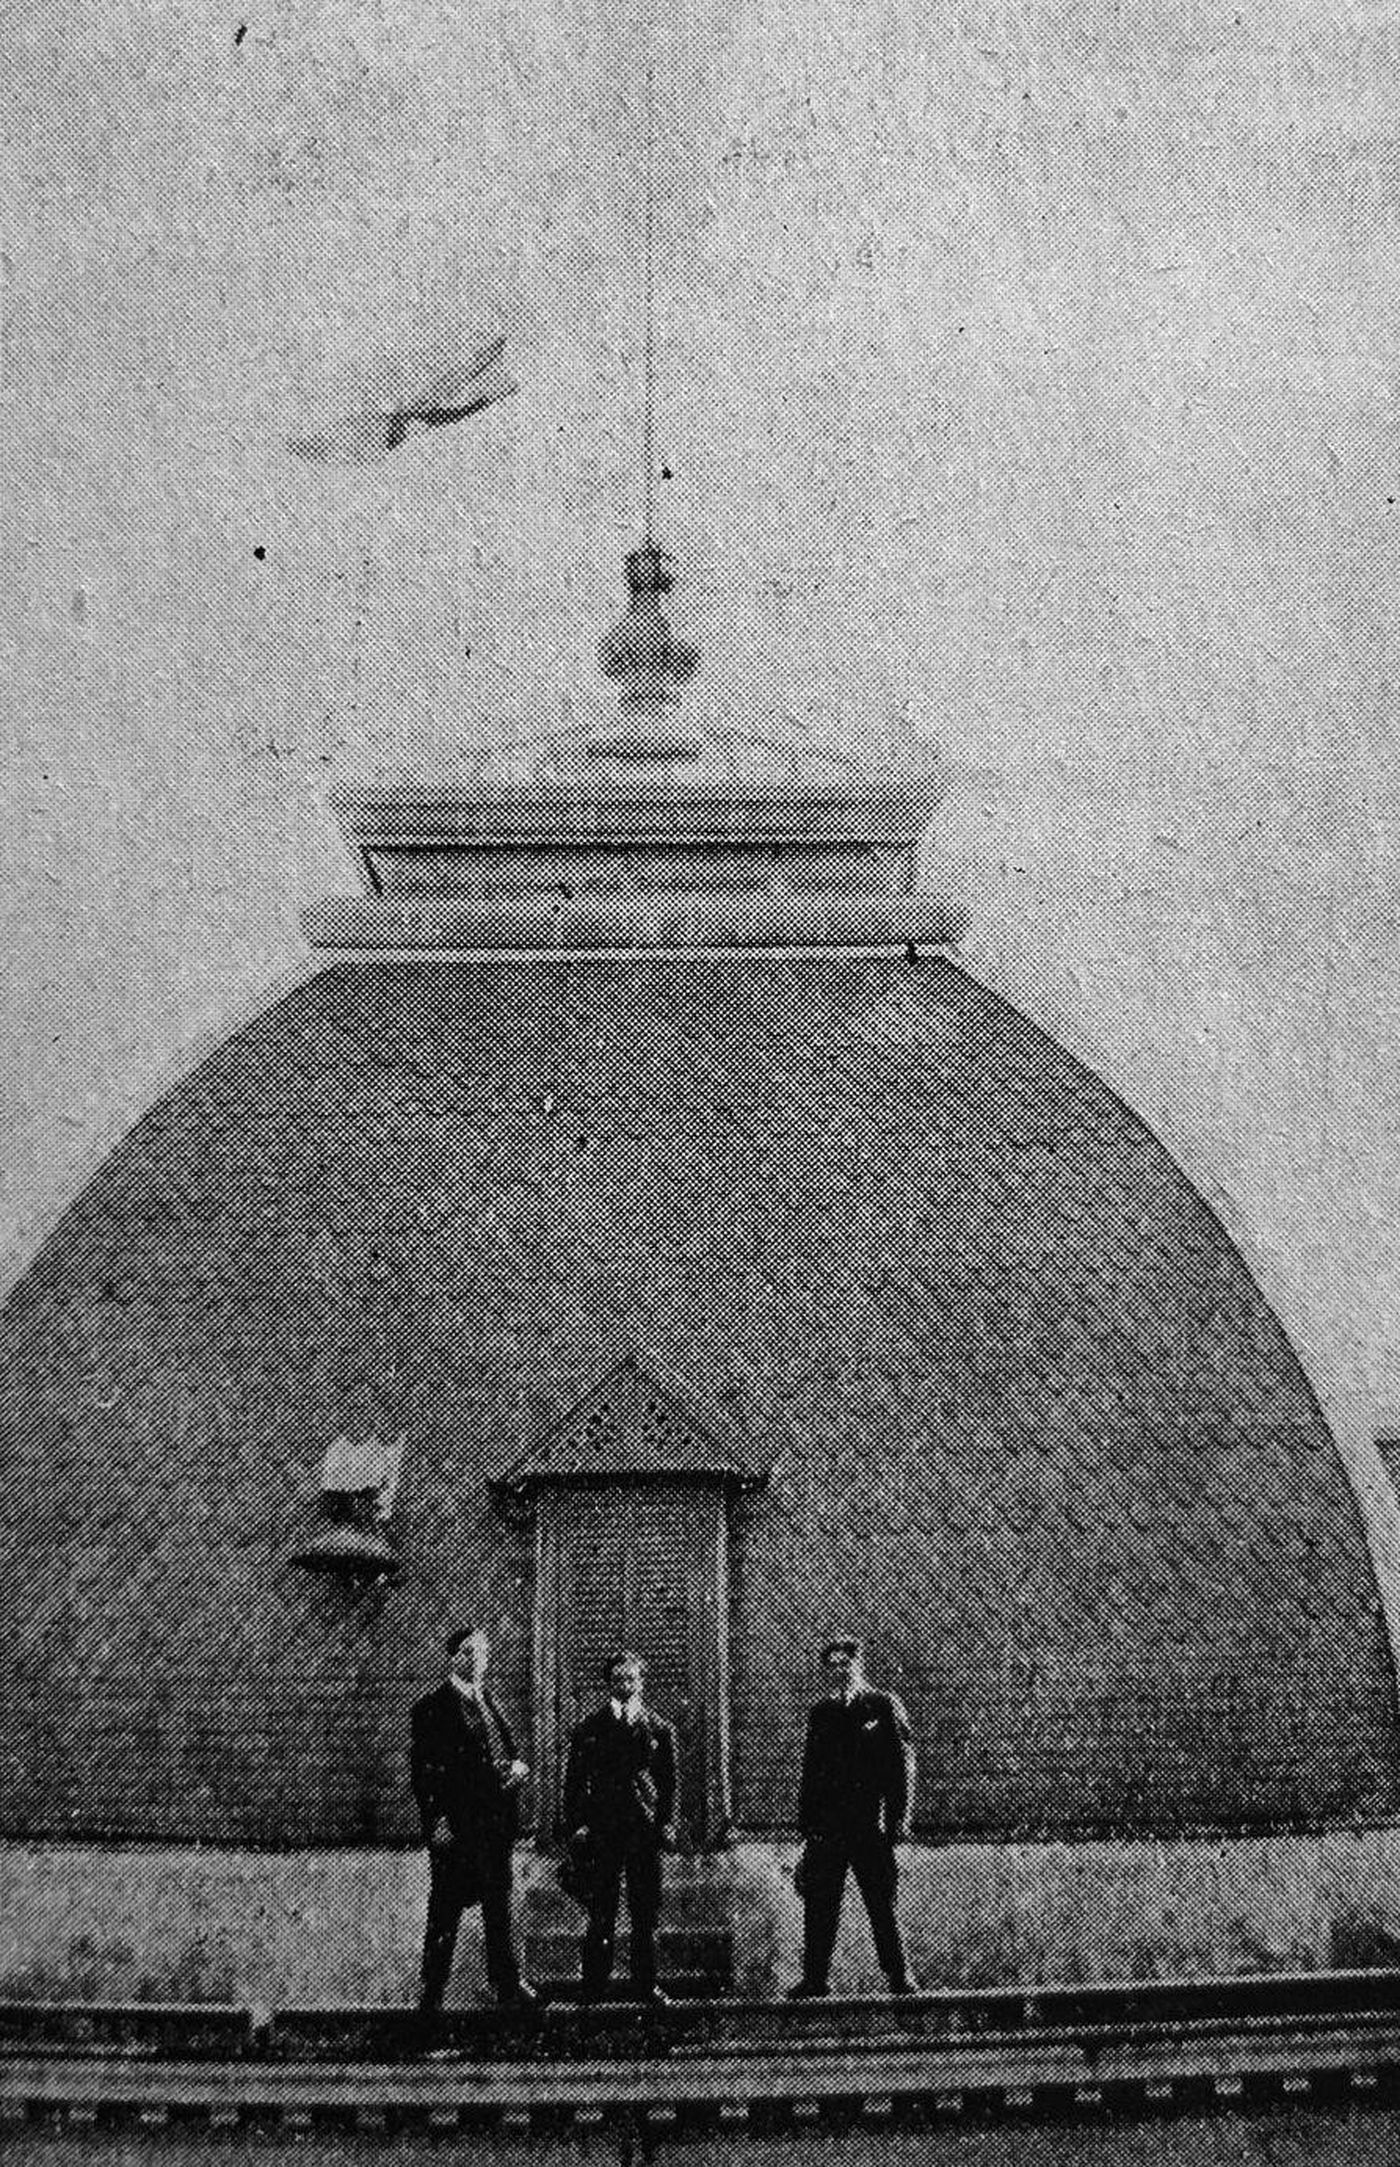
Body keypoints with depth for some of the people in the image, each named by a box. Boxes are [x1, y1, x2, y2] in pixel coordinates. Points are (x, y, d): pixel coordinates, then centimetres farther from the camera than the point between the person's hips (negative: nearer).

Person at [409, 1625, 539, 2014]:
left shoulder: (490, 1701, 16)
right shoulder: (433, 1707, -7)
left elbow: (507, 1750, 24)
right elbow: (424, 1769, -11)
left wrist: (518, 1768, 0)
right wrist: (435, 1821, -18)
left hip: (497, 1821, 7)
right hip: (457, 1822, -7)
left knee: (499, 1907, 15)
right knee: (446, 1910, -2)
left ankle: (507, 1984, 26)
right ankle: (432, 1992, 6)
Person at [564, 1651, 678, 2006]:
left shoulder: (659, 1729, 8)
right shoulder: (589, 1729, 6)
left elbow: (668, 1780, 9)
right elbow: (574, 1780, 6)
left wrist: (665, 1823, -1)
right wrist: (576, 1824, -3)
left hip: (646, 1829, 1)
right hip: (602, 1828, -1)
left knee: (646, 1914, 5)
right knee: (600, 1915, -1)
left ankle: (646, 1986, 13)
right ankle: (592, 1987, 5)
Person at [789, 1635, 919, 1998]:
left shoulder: (884, 1708, 2)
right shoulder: (822, 1713, 15)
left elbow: (903, 1765, -1)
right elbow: (810, 1770, 17)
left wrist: (898, 1819, -9)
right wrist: (806, 1820, 8)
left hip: (871, 1828, -4)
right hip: (827, 1828, 4)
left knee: (882, 1906, -2)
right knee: (819, 1905, 2)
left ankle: (899, 1978, 7)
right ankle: (814, 1978, 8)